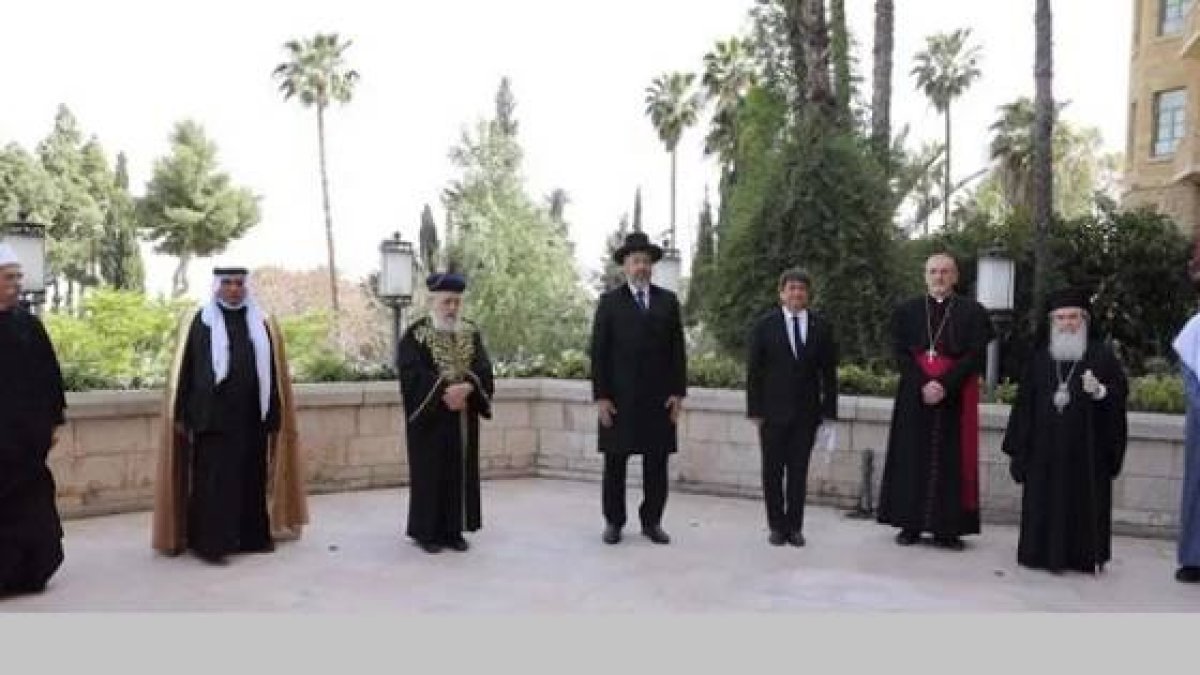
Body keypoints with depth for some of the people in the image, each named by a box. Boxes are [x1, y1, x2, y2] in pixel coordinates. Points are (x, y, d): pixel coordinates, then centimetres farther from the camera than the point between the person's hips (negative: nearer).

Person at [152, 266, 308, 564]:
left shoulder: (263, 324, 9)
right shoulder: (198, 322, 2)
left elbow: (274, 373, 9)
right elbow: (184, 370, 1)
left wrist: (274, 415, 5)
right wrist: (181, 415, -4)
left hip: (252, 417, 3)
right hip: (212, 415, -3)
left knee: (251, 478, 10)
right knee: (214, 479, -2)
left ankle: (253, 536, 20)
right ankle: (209, 543, 4)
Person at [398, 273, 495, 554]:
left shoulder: (471, 333, 7)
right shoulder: (415, 334, -5)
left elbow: (483, 368, -3)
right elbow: (412, 372, -16)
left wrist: (467, 387, -22)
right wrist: (444, 390, -26)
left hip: (463, 417, 4)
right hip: (430, 417, -4)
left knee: (461, 472, 8)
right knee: (430, 473, 1)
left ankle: (454, 529, 17)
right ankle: (426, 531, 11)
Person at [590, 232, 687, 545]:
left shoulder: (668, 300, 9)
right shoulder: (609, 302, 3)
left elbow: (677, 349, 7)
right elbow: (598, 352, 0)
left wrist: (678, 391, 0)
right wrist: (600, 396, -7)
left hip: (659, 398, 2)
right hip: (620, 398, -1)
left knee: (657, 463, 4)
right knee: (615, 463, 5)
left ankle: (652, 521, 16)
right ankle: (613, 522, 16)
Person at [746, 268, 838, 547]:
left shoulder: (821, 328, 5)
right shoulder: (765, 325, 0)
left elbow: (829, 373, 7)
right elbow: (754, 370, -1)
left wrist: (829, 411, 2)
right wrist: (755, 409, -6)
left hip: (806, 412, 1)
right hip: (773, 411, -1)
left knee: (799, 471, 5)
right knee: (772, 471, 5)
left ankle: (794, 527, 14)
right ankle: (777, 526, 16)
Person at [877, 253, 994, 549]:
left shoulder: (973, 312, 4)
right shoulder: (906, 311, 9)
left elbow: (975, 355, -4)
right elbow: (900, 352, 1)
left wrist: (944, 385, -16)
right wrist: (922, 385, -14)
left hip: (955, 398, -1)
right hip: (914, 397, 1)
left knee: (951, 460, 0)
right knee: (913, 459, 3)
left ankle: (948, 528, 6)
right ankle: (910, 524, 9)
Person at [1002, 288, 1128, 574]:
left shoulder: (1101, 355, 3)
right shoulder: (1039, 357, 9)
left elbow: (1120, 391, 0)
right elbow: (1024, 402, 8)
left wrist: (1100, 391, -23)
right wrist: (1019, 445, 4)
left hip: (1087, 447, -2)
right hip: (1045, 446, 2)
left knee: (1085, 499, 2)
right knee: (1044, 500, 3)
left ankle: (1087, 555, 11)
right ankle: (1046, 552, 12)